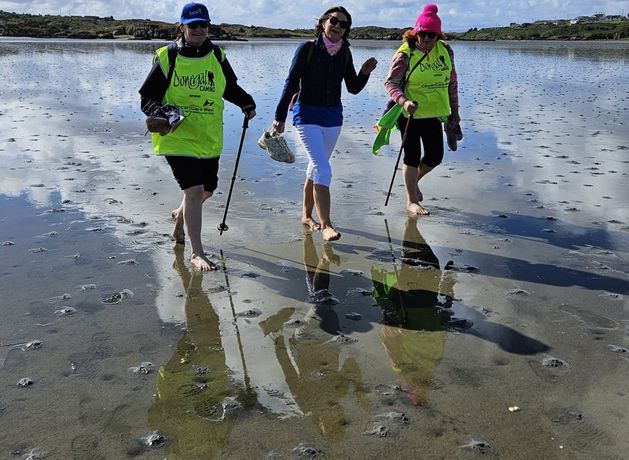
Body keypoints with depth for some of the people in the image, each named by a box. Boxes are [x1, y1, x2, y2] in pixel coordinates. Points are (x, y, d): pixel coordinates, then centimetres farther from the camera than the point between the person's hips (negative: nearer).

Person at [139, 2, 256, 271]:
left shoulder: (217, 57, 5)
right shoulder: (167, 58, -7)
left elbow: (230, 88, 22)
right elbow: (147, 97, -3)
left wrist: (246, 103, 10)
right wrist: (160, 114, -21)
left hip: (209, 138, 5)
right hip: (177, 136, -5)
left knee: (207, 189, 16)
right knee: (194, 190, -13)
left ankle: (181, 216, 49)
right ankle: (197, 253, -1)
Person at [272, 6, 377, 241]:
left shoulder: (344, 53, 4)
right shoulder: (308, 48, -10)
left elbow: (353, 88, 9)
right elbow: (291, 83, -10)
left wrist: (365, 72, -10)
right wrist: (280, 116, -12)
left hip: (333, 116, 5)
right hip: (307, 115, -5)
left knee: (316, 168, 16)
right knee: (323, 169, -15)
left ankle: (306, 215, 31)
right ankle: (325, 225, -14)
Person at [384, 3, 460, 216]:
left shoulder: (445, 50, 2)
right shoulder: (405, 54, -13)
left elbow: (452, 81, 11)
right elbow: (390, 82, -16)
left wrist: (454, 109, 13)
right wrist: (403, 101, -33)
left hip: (433, 113, 5)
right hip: (410, 113, -5)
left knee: (435, 157, 9)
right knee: (413, 156, 0)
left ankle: (413, 181, 38)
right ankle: (412, 202, 12)